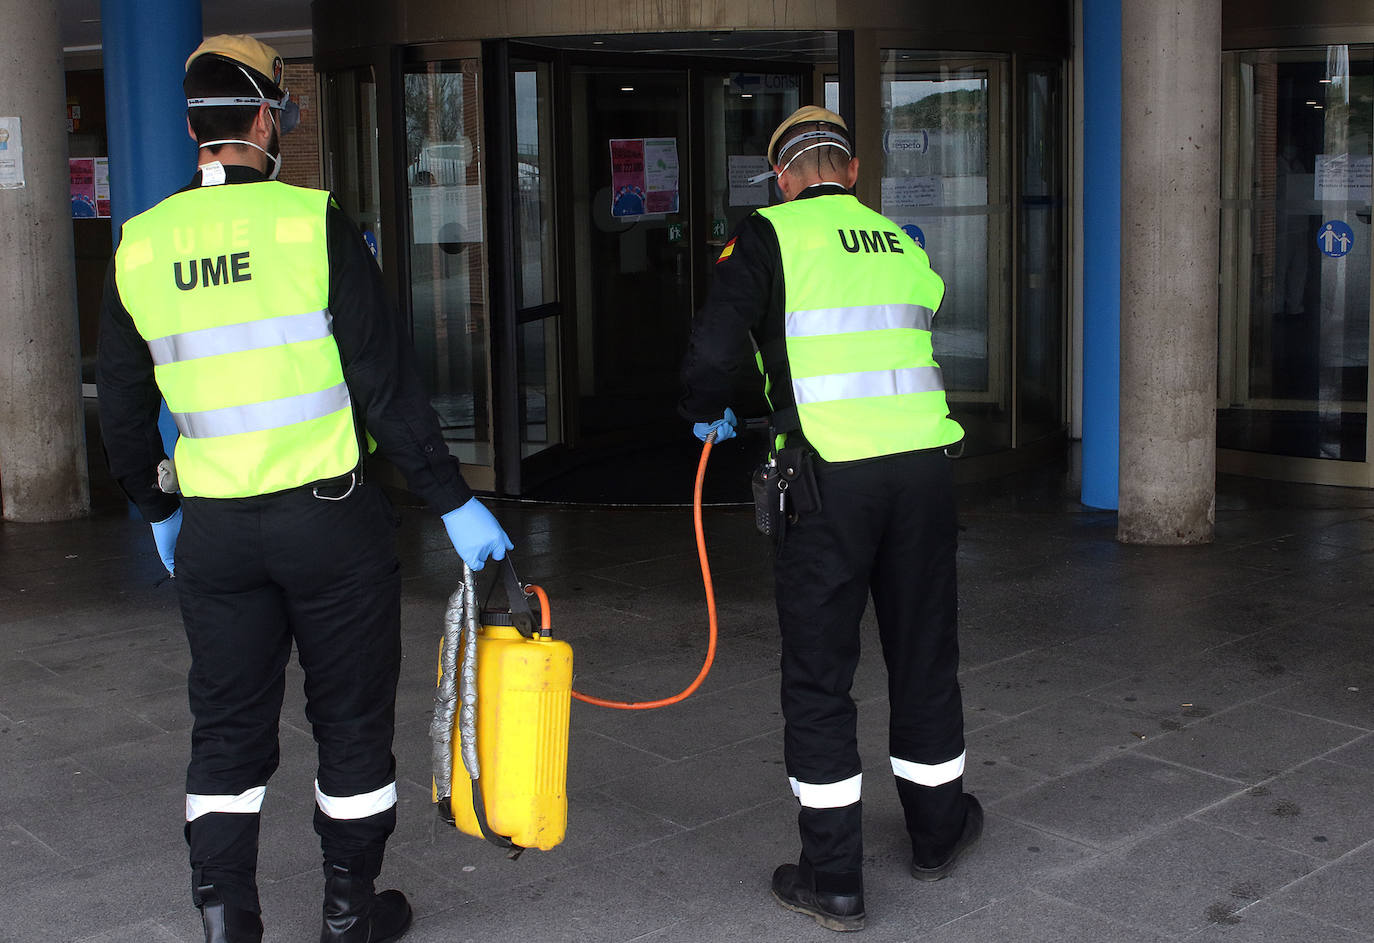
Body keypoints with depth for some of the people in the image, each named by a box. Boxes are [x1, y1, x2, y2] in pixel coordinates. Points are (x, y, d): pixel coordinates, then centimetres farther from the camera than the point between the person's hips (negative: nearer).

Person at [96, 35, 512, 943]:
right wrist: (454, 501, -6)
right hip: (330, 517, -3)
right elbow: (387, 381, -11)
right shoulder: (312, 222, -10)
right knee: (352, 715, 11)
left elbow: (122, 409, 11)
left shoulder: (140, 246, 4)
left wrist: (158, 508, 26)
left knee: (227, 727, 14)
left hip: (212, 528, 4)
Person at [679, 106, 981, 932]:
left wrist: (708, 412, 11)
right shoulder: (901, 244, 15)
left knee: (819, 676, 6)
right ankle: (939, 832, 36)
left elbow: (716, 350, -11)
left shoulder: (769, 236, -1)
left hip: (830, 478, -4)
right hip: (923, 467, 5)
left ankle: (833, 879, 12)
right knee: (924, 655, 19)